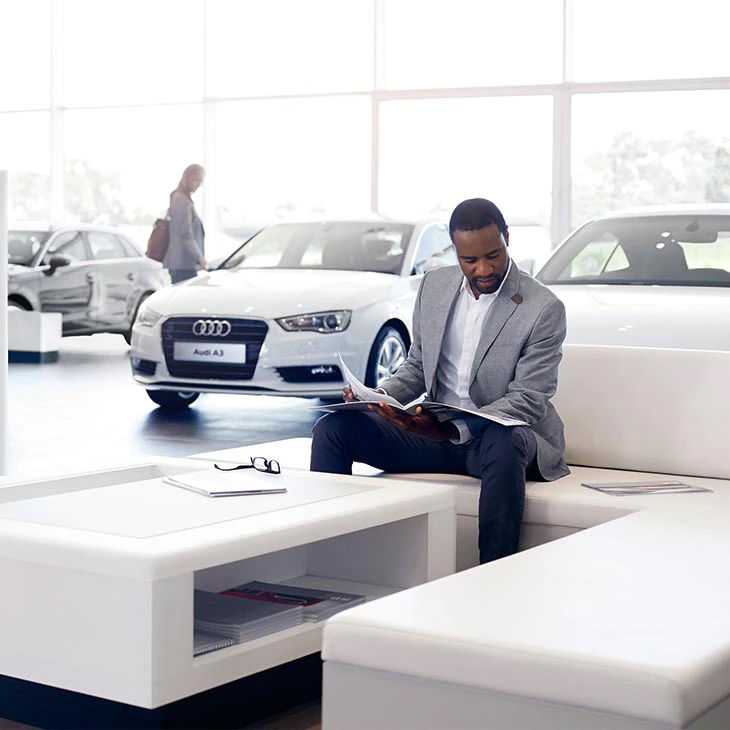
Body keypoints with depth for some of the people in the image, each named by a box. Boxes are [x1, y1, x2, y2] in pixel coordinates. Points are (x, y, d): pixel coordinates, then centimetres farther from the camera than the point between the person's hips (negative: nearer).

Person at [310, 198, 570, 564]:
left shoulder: (544, 309, -11)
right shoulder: (434, 285, 7)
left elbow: (527, 401, -15)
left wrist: (454, 429, -30)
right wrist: (380, 396, -7)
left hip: (504, 435, -5)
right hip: (433, 433, 5)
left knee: (504, 444, -42)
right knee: (332, 427, -13)